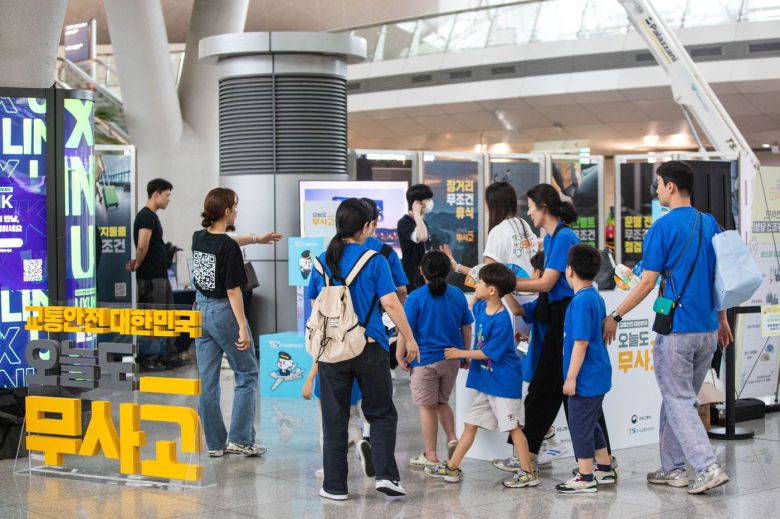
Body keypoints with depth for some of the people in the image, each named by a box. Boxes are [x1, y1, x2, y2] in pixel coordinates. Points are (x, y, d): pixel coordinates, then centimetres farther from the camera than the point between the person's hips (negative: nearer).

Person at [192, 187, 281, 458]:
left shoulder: (199, 238, 4)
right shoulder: (229, 248, -19)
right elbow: (233, 291, -20)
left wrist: (256, 239, 37)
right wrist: (242, 327, -18)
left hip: (201, 310, 7)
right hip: (223, 313, -7)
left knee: (207, 381, 8)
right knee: (247, 375, 8)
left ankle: (215, 443, 12)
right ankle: (240, 439, 4)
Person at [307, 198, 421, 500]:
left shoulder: (322, 262, 3)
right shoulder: (374, 260, -8)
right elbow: (390, 303, -12)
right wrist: (410, 339, -4)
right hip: (370, 348, -3)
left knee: (334, 418, 9)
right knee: (382, 414, 11)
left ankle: (335, 486, 11)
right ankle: (385, 474, -3)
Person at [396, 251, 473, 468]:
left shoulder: (416, 297, -11)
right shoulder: (457, 295, 2)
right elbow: (466, 328, 8)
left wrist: (400, 356, -2)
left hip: (425, 359, -4)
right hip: (452, 359, 4)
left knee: (427, 407, 6)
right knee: (442, 401, 23)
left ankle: (430, 456, 11)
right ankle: (452, 438, 5)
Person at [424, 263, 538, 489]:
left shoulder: (501, 320, -21)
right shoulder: (480, 307, 4)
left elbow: (489, 353, -18)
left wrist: (460, 354, -10)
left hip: (504, 383, -9)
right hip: (486, 381, 9)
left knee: (513, 427, -2)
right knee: (470, 424, 12)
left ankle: (528, 472, 7)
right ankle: (452, 468, 18)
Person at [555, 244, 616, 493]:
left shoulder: (580, 301, -19)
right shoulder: (596, 297, 10)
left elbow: (581, 342, -22)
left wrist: (571, 377, -19)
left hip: (586, 378, -9)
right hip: (597, 375, 9)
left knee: (580, 425, 0)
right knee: (590, 424, 20)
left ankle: (586, 477, 6)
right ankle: (605, 470, 28)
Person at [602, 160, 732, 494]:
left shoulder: (664, 227, -11)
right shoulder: (710, 224, 9)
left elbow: (648, 282, -12)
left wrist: (615, 317, -4)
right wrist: (722, 319, 26)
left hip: (676, 330, -7)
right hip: (707, 329, 7)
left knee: (678, 402, -1)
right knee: (681, 398, 16)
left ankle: (708, 468, -10)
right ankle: (673, 469, 19)